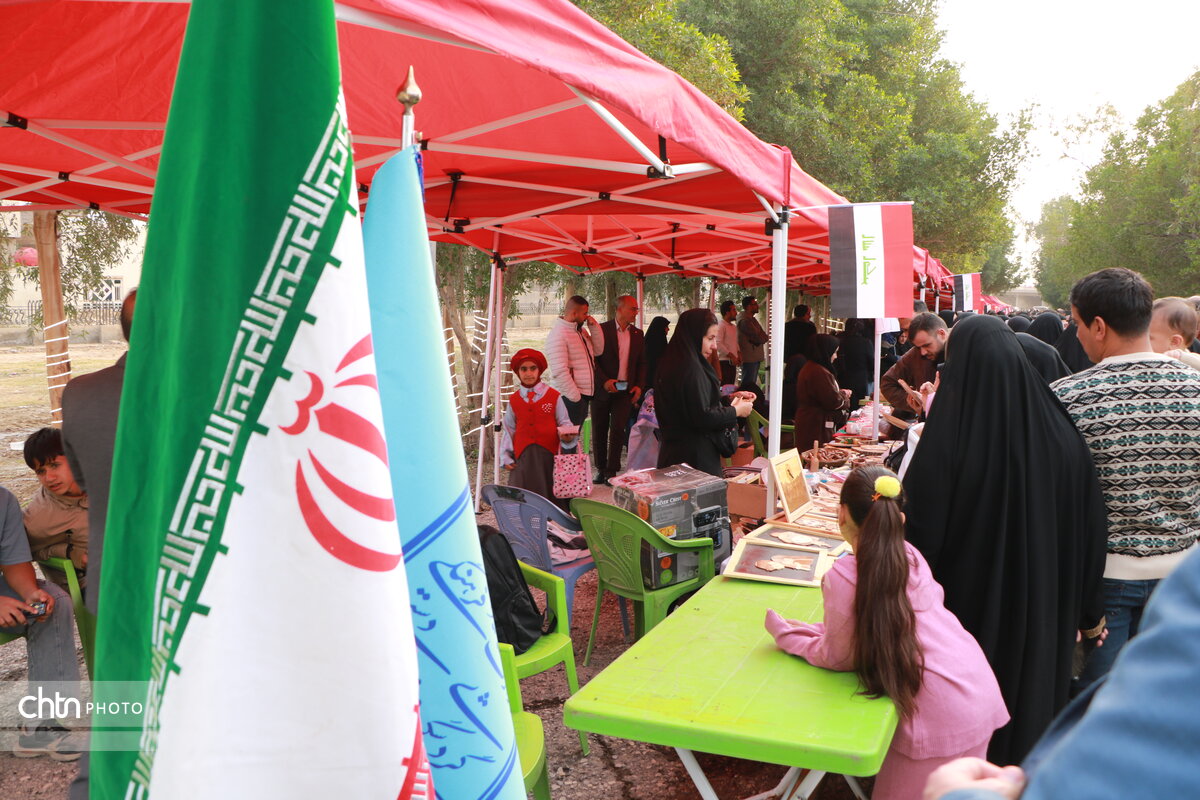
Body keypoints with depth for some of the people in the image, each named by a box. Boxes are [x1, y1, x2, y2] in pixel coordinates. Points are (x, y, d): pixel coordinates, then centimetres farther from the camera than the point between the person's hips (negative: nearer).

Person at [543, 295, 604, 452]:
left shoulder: (580, 330, 14)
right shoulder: (558, 334, -15)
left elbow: (598, 350, 12)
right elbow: (560, 372, -20)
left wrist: (594, 327, 1)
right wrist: (575, 397, -18)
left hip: (583, 394, 9)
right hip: (570, 398, -9)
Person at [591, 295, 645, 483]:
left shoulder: (638, 334, 10)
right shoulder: (602, 330, -4)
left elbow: (641, 363, 15)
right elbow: (593, 359, -5)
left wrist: (639, 386, 2)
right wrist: (604, 381, -16)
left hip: (626, 390, 2)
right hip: (603, 389, -2)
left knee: (618, 429, -8)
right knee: (599, 432, 6)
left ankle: (612, 471, -1)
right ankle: (601, 469, 19)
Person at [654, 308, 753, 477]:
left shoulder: (672, 363, 10)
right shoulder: (691, 368, -20)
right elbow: (702, 417, -23)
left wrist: (729, 398, 12)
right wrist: (736, 411, -9)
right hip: (695, 455, -10)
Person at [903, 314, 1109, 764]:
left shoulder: (947, 437, -23)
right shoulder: (1061, 434, -11)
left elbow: (921, 531, -18)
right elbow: (1089, 527, -2)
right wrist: (1090, 611, 11)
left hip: (965, 599, -3)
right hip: (1040, 616, 4)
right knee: (1027, 701, 23)